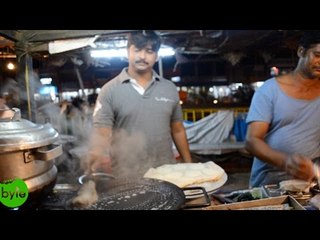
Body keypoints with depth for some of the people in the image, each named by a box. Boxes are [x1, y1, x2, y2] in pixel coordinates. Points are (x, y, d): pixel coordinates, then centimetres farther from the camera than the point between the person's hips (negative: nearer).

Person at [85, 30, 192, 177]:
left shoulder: (170, 88, 5)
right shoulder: (109, 90, -5)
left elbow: (177, 130, 10)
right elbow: (101, 130, -12)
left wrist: (189, 164, 9)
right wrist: (96, 154, -31)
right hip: (126, 177, -2)